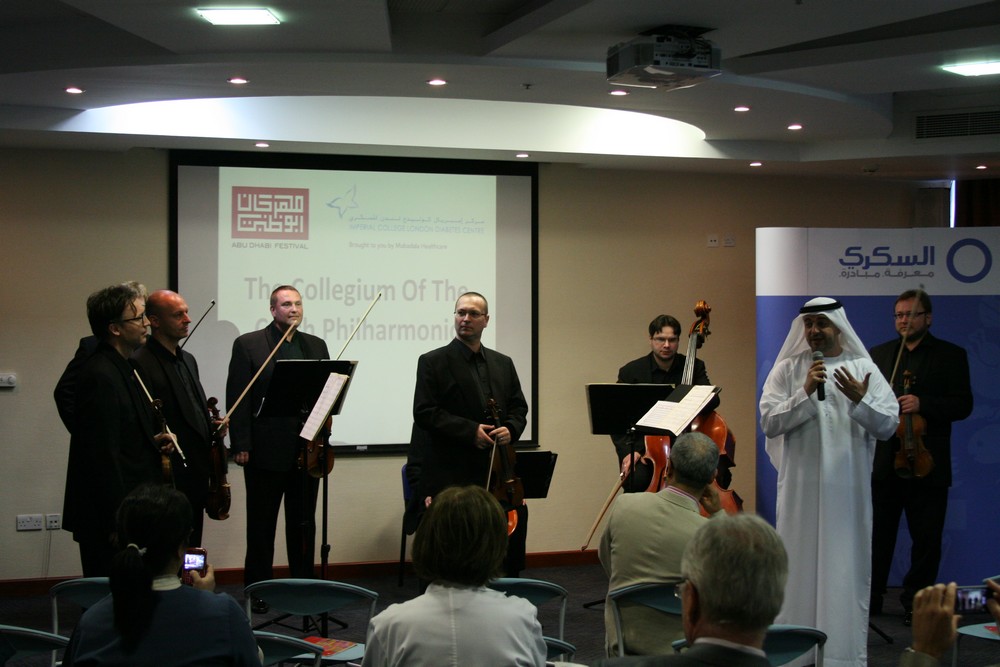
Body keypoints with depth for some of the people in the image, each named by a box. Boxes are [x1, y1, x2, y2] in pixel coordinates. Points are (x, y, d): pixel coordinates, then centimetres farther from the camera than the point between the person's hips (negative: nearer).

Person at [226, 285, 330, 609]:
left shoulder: (316, 346, 11)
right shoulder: (248, 345, -1)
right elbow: (237, 398, -5)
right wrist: (241, 445, -11)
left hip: (306, 448, 4)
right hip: (265, 450, -3)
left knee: (303, 523, 11)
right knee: (261, 525, 7)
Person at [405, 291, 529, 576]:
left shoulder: (503, 364, 16)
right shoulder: (433, 362, -1)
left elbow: (519, 408, 17)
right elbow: (425, 413, -9)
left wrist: (510, 429, -7)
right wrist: (470, 431, -18)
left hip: (496, 473, 5)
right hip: (449, 475, -5)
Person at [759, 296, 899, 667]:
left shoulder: (864, 370, 4)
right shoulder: (787, 369, 4)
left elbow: (888, 425, -2)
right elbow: (768, 422, -6)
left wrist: (859, 401, -19)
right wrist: (806, 393, -16)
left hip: (847, 489, 0)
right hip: (800, 488, 0)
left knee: (846, 568, 3)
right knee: (799, 566, 4)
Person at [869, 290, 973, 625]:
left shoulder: (951, 355, 3)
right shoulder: (878, 354, 13)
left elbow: (963, 404, -6)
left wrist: (922, 405, -19)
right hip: (883, 462, 2)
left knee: (926, 539, 4)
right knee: (877, 534, 7)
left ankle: (916, 601, 16)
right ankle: (870, 598, 17)